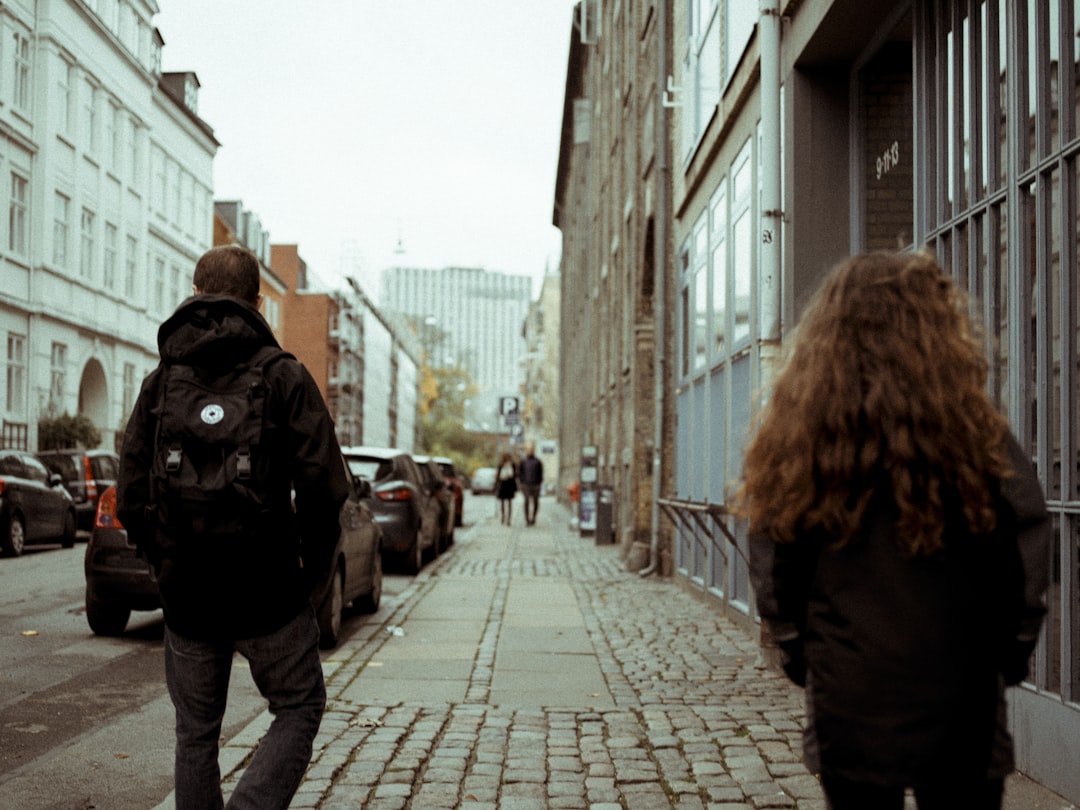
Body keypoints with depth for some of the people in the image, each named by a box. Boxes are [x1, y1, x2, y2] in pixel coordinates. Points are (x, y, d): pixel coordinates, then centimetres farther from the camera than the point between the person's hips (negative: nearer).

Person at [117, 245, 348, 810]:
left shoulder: (160, 382, 5)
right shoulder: (283, 377, -6)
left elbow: (132, 494, 2)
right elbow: (323, 485, -13)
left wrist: (167, 561, 13)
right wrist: (313, 566, 1)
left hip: (185, 592, 4)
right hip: (268, 592, -3)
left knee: (196, 731, 16)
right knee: (298, 710, 11)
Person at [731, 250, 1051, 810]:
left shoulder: (796, 442, -6)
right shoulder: (977, 437, -14)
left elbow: (773, 575, -1)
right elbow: (1028, 564, -7)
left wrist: (801, 658, 11)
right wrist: (1008, 657, 8)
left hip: (847, 707, 2)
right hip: (960, 718, -2)